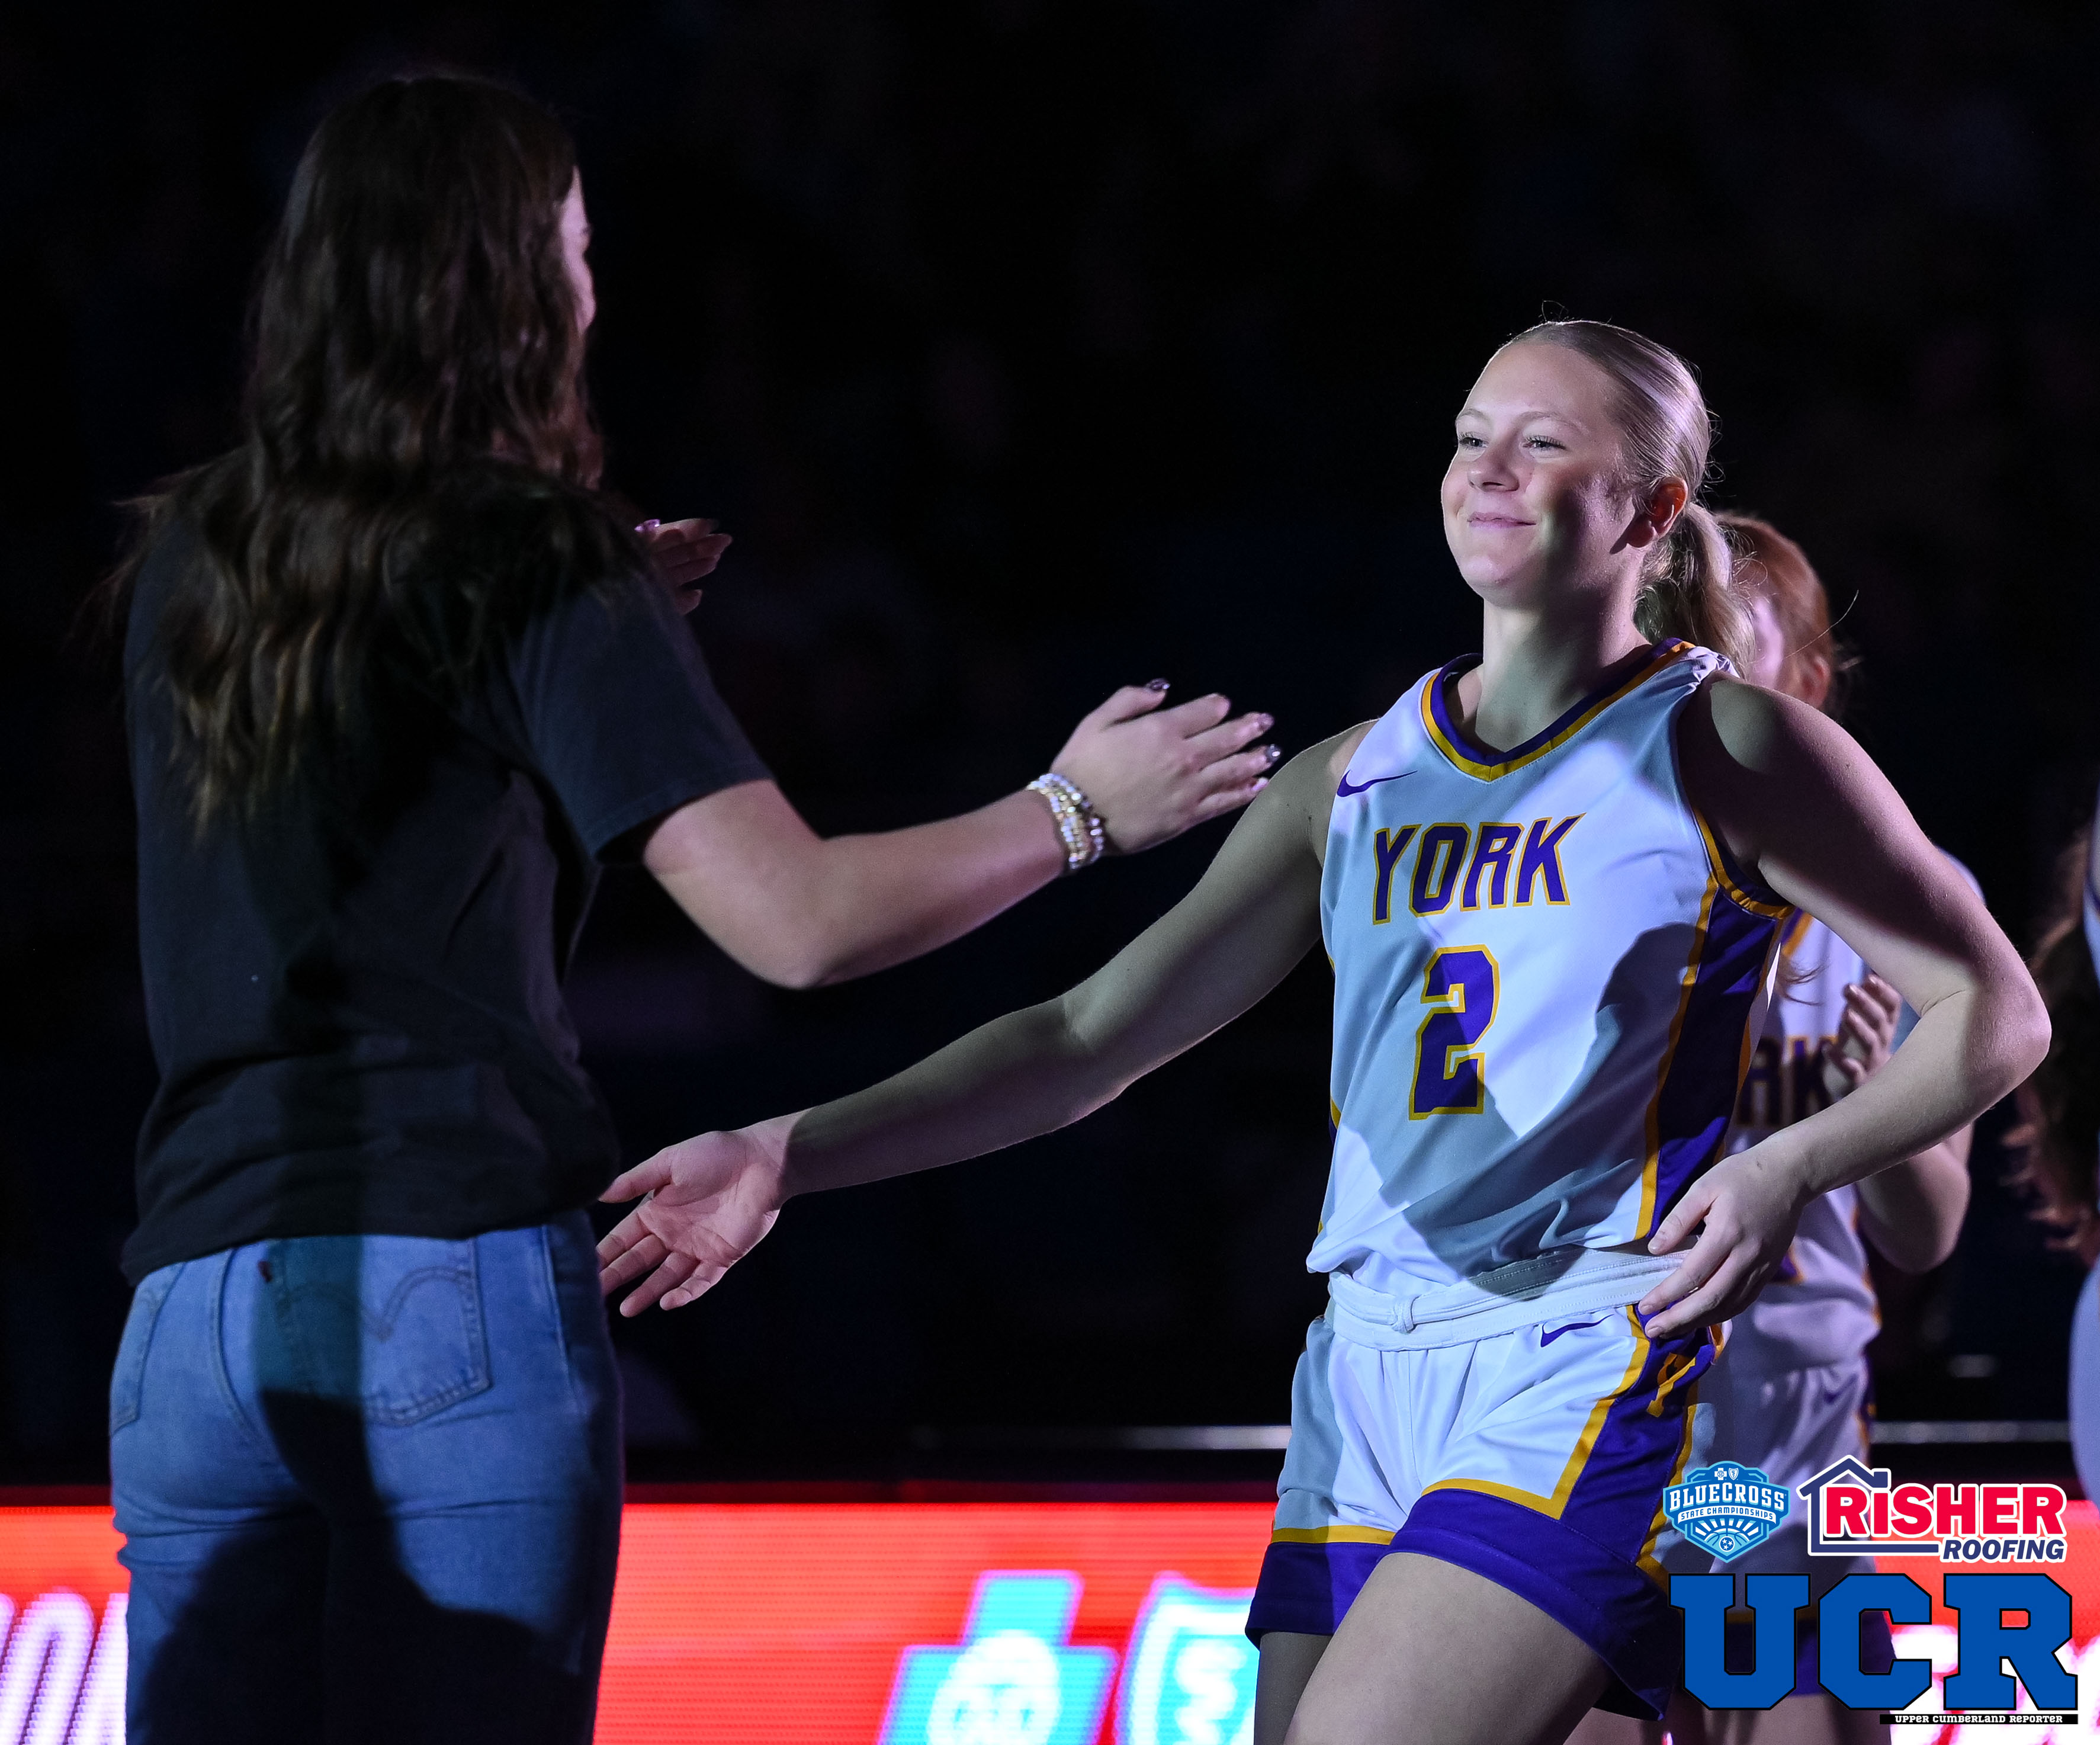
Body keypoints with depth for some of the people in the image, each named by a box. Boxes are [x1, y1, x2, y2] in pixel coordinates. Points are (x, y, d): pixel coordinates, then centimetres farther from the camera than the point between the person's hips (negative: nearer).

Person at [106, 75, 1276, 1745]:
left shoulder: (191, 564, 13)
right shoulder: (536, 572, -4)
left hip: (195, 1297, 5)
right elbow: (801, 920, -11)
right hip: (459, 1285, -5)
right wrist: (1075, 812, 4)